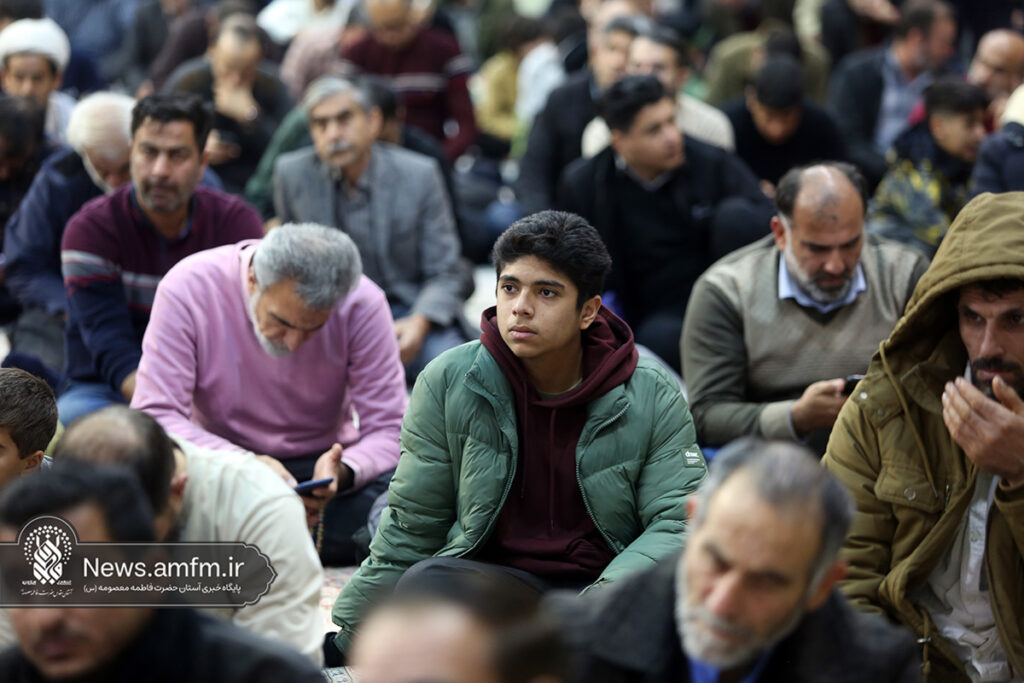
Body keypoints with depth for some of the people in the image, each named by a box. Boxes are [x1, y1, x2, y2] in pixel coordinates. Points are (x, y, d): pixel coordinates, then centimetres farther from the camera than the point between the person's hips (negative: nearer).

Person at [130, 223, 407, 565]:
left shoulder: (361, 302, -15)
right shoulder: (188, 289, -18)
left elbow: (389, 430, -12)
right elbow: (153, 416, -20)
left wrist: (342, 472, -35)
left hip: (322, 461, 2)